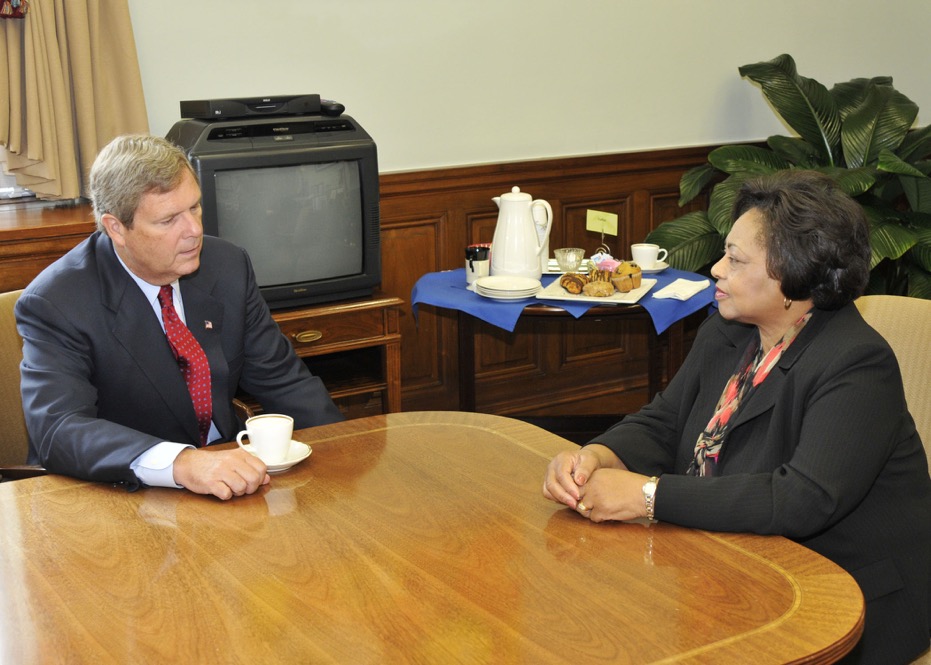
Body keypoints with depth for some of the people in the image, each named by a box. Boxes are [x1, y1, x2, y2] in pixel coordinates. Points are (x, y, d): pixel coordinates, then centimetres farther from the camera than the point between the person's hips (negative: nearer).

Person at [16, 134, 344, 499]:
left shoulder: (228, 265, 2)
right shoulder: (53, 304, -14)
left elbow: (281, 380, 9)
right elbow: (58, 430, -26)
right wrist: (180, 463, -42)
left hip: (232, 478, 5)